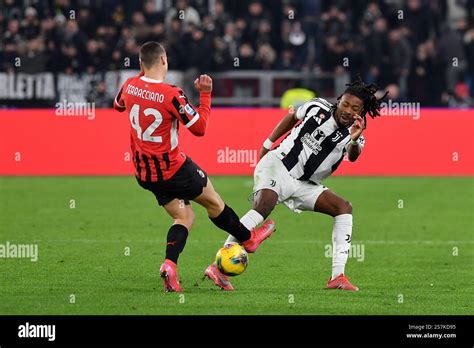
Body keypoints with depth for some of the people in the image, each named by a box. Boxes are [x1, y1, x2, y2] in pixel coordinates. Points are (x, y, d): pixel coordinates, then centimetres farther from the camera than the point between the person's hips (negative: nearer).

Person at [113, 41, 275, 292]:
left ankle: (169, 264, -9)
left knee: (184, 216, 14)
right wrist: (206, 94, -8)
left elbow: (118, 105, 19)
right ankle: (248, 238, 38)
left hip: (144, 173, 6)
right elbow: (199, 128, -16)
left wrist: (143, 76, 21)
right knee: (212, 201, 17)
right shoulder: (171, 95, -25)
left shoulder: (130, 86, -6)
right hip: (172, 168, -6)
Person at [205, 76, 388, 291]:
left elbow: (352, 156, -29)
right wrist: (268, 144, 18)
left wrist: (355, 140, -51)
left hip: (304, 185, 4)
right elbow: (293, 117, 19)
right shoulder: (318, 107, -2)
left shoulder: (354, 136, -4)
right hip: (277, 164, -4)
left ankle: (337, 277, -12)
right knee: (263, 207, -30)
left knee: (344, 208, -9)